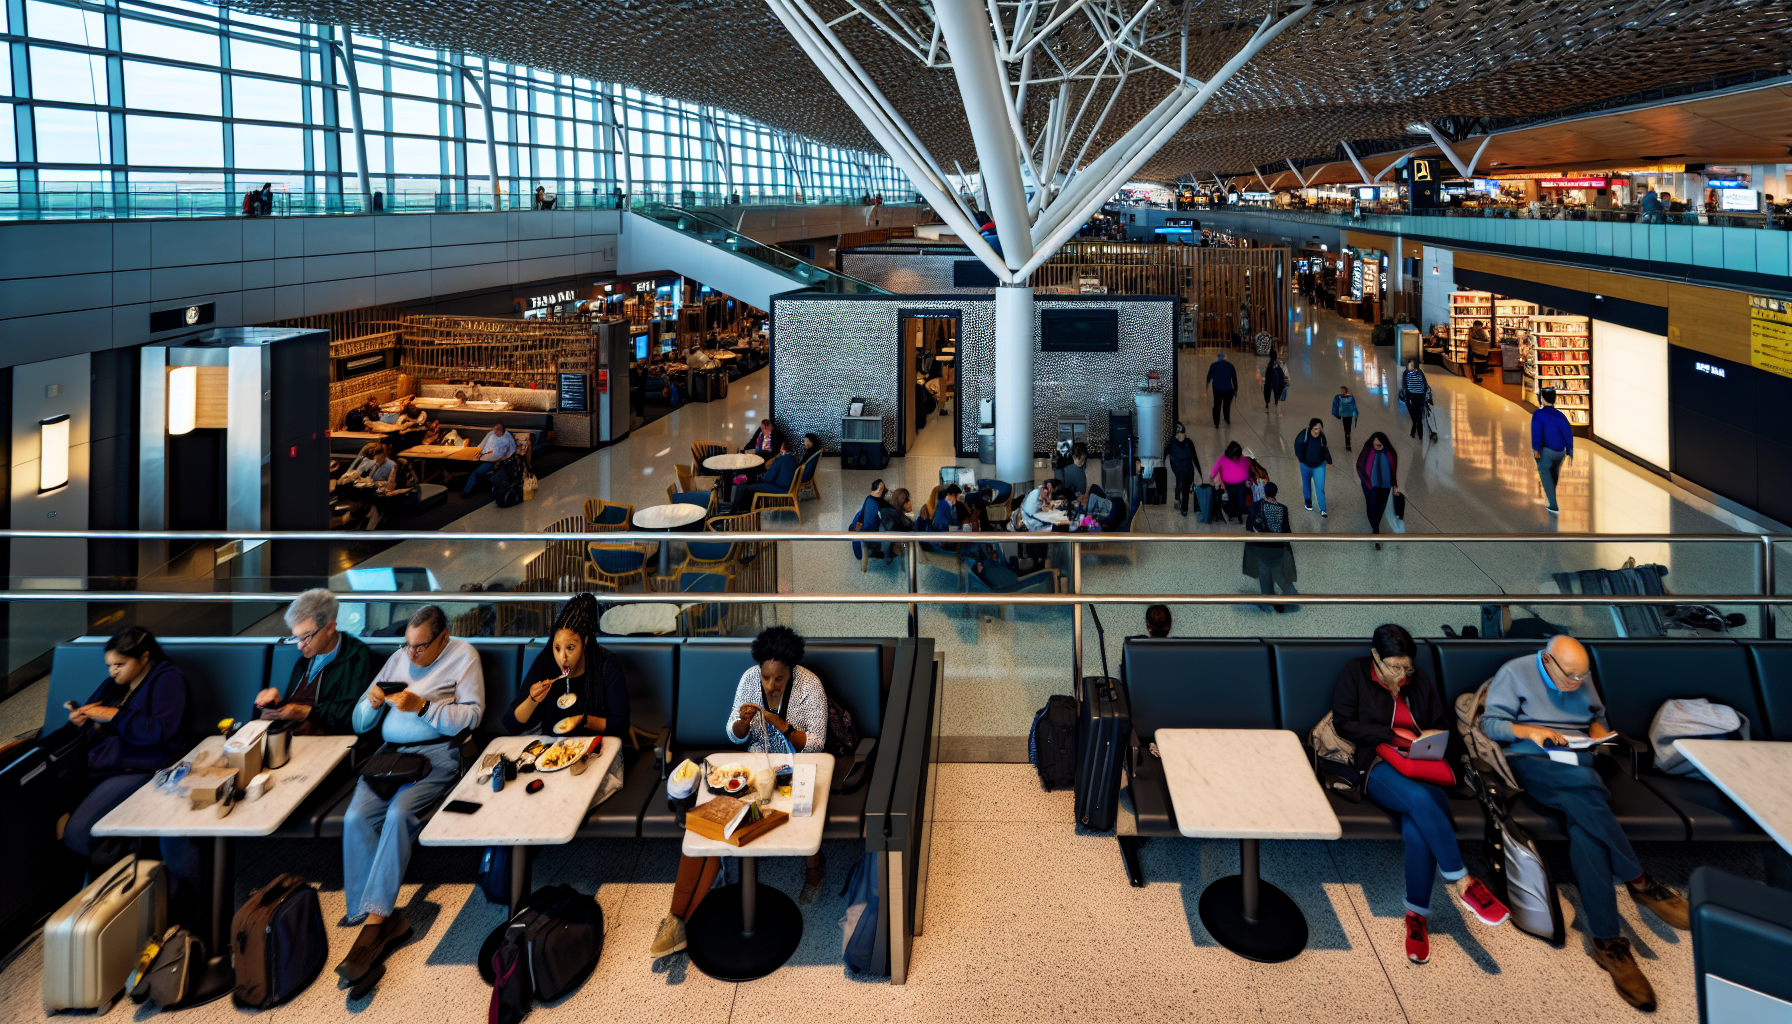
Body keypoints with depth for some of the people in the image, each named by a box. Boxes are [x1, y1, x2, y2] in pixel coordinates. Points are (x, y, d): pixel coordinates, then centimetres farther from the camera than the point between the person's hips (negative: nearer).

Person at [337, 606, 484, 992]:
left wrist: (422, 706, -15)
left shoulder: (463, 656, 6)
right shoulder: (398, 658, 21)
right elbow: (360, 723, 22)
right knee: (356, 818, -22)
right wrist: (373, 702, -1)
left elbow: (471, 715, -5)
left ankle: (374, 921, -31)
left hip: (436, 753, -5)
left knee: (399, 814, -32)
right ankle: (386, 919, -21)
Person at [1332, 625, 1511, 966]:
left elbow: (1443, 722, 26)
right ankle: (1464, 884, -34)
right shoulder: (1355, 675, 8)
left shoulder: (1420, 681, 20)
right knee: (1419, 799, -38)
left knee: (1417, 823, -32)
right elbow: (1343, 723, 1)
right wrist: (1392, 735, -8)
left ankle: (1417, 914, -26)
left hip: (1422, 766, 3)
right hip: (1381, 767, -3)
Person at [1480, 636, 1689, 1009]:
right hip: (1531, 761, -4)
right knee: (1584, 784, -37)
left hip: (1579, 762, 4)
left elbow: (1597, 717, 28)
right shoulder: (1514, 674, 1)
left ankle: (1606, 939, -33)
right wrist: (1529, 730, -18)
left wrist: (1599, 731, 4)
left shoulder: (1583, 679, 16)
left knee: (1583, 818, -30)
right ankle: (1638, 880, -28)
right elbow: (1490, 723, -2)